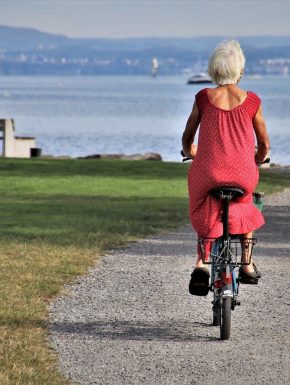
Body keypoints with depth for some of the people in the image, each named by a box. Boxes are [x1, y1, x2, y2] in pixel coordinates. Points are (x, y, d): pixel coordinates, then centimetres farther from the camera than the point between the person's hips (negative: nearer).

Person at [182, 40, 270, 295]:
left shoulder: (203, 98, 2)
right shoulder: (252, 101, 1)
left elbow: (187, 140, 13)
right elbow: (264, 145, 10)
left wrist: (189, 152, 37)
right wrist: (257, 161, 33)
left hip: (208, 173, 0)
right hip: (243, 174, 0)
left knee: (206, 215, 27)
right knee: (245, 207, 33)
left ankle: (201, 263, 4)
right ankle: (247, 265, 29)